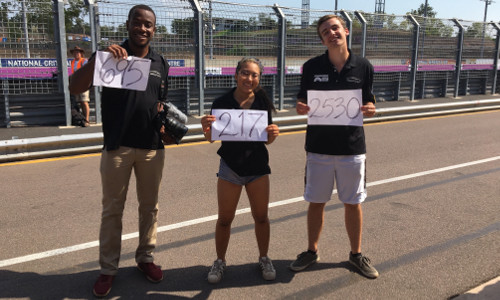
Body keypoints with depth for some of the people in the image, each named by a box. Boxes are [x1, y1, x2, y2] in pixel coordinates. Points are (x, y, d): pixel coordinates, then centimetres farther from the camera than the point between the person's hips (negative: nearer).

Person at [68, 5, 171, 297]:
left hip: (152, 146, 3)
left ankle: (146, 257, 27)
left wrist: (165, 123, -1)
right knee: (112, 208, 5)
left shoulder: (161, 63, 10)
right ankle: (108, 268, 17)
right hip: (118, 146, -3)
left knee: (150, 206, 12)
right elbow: (76, 87, -13)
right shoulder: (110, 56, -1)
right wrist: (99, 57, -27)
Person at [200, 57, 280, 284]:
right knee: (224, 219, 7)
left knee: (261, 217, 10)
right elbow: (211, 138, -8)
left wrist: (273, 134, -20)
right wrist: (206, 128, -30)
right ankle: (220, 261, 28)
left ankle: (264, 258, 31)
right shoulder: (222, 103, -9)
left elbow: (267, 140, 2)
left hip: (257, 165, 1)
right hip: (230, 166, -1)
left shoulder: (262, 102, -4)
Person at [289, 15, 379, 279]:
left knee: (353, 204, 10)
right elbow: (302, 102, 4)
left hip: (352, 146, 0)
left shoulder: (363, 67, -2)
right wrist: (301, 108, -19)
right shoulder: (312, 67, -3)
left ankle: (356, 254, 31)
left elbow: (369, 103, 6)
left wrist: (369, 109, -17)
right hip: (318, 146, 0)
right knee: (316, 202, 11)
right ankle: (311, 251, 31)